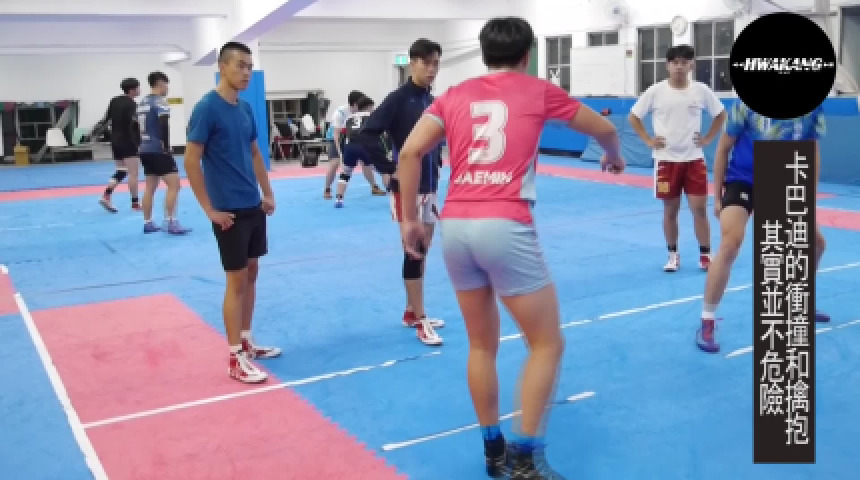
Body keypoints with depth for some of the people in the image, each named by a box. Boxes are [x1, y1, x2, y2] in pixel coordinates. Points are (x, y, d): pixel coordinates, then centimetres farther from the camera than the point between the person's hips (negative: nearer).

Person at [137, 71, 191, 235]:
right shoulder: (160, 101, -10)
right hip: (158, 150, -9)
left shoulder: (143, 102, 16)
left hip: (145, 150, 9)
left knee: (150, 186, 12)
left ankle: (147, 223, 14)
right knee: (174, 184, -8)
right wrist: (167, 148, -15)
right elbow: (164, 126, -20)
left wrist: (143, 144, 20)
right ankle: (171, 223, -12)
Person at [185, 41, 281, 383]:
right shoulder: (207, 107, -13)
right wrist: (210, 210, -15)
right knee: (237, 279, -2)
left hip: (254, 206, 8)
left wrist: (267, 193, 13)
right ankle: (235, 358, 8)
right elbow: (191, 161, -15)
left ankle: (246, 342, 27)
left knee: (251, 273, 14)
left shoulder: (246, 108, 9)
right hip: (229, 210, -8)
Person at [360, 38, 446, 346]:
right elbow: (366, 134, -17)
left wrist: (435, 167, 9)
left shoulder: (432, 101, 9)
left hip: (429, 186, 8)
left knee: (423, 249, 13)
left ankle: (411, 312, 26)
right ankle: (420, 321, 2)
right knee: (414, 251, -6)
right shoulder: (398, 99, -12)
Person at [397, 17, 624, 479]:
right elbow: (604, 129, 23)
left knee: (481, 345, 18)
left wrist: (409, 218, 11)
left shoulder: (455, 94, 15)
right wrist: (613, 157, 45)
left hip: (454, 226, 5)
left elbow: (409, 152, 3)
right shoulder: (538, 89, 10)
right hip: (505, 227, -4)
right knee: (547, 344, 9)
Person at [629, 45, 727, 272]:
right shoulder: (656, 91, -5)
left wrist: (707, 139, 4)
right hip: (666, 159, 0)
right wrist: (648, 140, -3)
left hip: (694, 158, 1)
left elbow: (720, 114, 13)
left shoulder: (701, 90, -2)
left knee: (699, 208, -1)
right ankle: (673, 255, 21)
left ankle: (705, 254, 13)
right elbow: (634, 116, 4)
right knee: (670, 209, 7)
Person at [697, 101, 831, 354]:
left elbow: (812, 153, 5)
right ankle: (707, 323, -16)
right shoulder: (748, 102, -18)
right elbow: (724, 147, -8)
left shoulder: (813, 108, -8)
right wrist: (717, 196, -6)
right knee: (731, 242, -27)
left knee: (815, 242, 12)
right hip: (742, 180, -5)